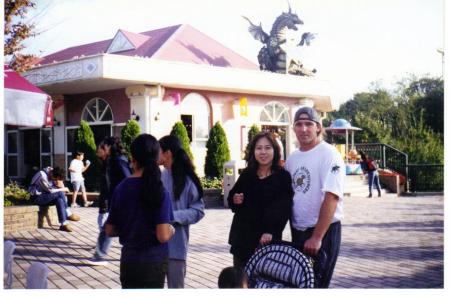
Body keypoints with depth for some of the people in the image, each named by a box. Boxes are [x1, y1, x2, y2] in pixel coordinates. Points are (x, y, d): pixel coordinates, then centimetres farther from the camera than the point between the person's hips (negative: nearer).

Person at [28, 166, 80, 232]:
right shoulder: (42, 176, -25)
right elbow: (50, 190, -23)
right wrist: (62, 189, -12)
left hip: (45, 196, 8)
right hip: (37, 197, -8)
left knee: (60, 200, -21)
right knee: (60, 193, -25)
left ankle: (64, 224, -19)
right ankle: (68, 214, -16)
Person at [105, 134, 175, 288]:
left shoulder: (121, 188, -2)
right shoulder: (159, 191, -15)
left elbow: (109, 230, 5)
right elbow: (163, 236, -19)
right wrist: (171, 230, 1)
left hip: (128, 259, 4)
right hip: (154, 261, -4)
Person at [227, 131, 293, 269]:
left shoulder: (283, 177, -4)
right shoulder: (246, 175, 9)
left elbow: (283, 209, -10)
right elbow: (231, 199, 21)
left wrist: (270, 232, -21)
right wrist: (235, 200, -3)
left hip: (267, 240, -4)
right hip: (242, 238, 5)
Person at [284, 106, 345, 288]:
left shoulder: (329, 154, -13)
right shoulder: (292, 158, 9)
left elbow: (331, 198, -20)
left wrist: (317, 237, -23)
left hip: (323, 230, -7)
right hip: (297, 231, 7)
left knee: (316, 283, -4)